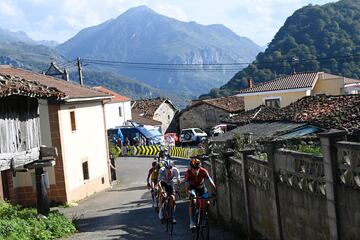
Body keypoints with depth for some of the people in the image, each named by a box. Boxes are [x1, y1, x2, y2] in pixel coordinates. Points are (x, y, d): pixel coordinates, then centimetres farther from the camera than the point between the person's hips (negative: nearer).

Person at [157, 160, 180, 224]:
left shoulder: (176, 170, -27)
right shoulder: (162, 170, -31)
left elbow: (178, 181, -24)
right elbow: (158, 182, -33)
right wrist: (161, 190, -48)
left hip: (170, 184, 2)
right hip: (163, 183, -2)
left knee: (173, 198, -12)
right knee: (163, 195, -30)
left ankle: (173, 217, 0)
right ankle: (161, 211, -11)